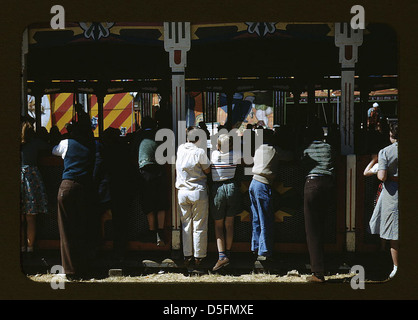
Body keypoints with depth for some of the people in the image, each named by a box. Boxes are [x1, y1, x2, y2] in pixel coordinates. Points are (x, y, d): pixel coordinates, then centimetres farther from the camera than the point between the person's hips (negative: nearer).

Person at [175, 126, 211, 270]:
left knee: (186, 225, 10)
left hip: (182, 192, 4)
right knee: (199, 226, 3)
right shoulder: (199, 152, -13)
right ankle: (198, 258, 7)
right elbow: (207, 170, -4)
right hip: (198, 192, -4)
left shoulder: (180, 149, 1)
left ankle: (187, 257, 12)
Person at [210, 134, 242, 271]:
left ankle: (222, 256, -9)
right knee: (229, 224, 13)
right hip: (232, 187, 1)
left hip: (217, 189, -1)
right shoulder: (235, 154, -6)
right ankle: (228, 253, 20)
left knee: (218, 225, 6)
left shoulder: (214, 154, -7)